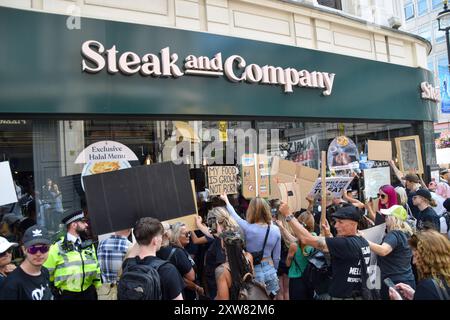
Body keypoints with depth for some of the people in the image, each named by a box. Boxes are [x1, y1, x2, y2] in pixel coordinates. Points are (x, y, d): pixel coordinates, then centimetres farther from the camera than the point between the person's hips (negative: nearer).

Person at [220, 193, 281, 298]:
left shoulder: (247, 228, -20)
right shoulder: (275, 230, -9)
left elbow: (234, 215, 0)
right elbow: (276, 257, 0)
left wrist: (226, 200, 17)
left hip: (253, 272, -3)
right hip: (270, 271, 3)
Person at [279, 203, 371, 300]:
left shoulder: (346, 243, -25)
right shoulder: (363, 242, 1)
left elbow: (306, 239, -26)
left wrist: (288, 215, -19)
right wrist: (328, 234, 11)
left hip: (343, 297, -8)